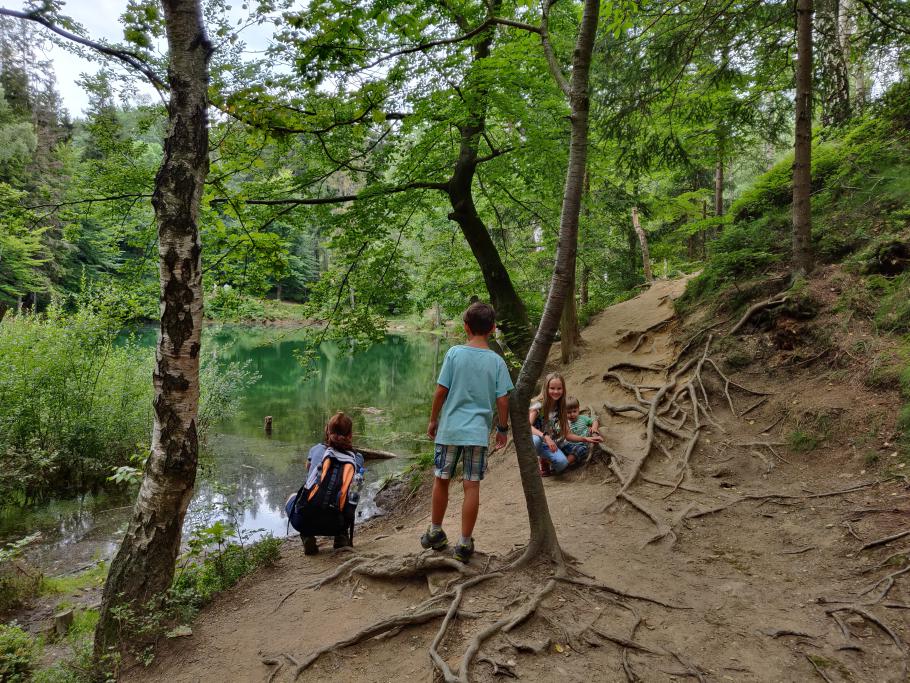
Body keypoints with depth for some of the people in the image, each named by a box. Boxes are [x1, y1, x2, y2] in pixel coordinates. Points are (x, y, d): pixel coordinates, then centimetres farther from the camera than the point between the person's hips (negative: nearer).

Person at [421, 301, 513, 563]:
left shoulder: (454, 353, -6)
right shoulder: (497, 361, -3)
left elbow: (441, 391, -5)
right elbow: (502, 400, -3)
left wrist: (432, 420, 8)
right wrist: (502, 428, 11)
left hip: (449, 429, 0)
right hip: (478, 432, 0)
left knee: (441, 480, 15)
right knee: (471, 486, 5)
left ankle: (435, 533, 30)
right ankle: (464, 544, 12)